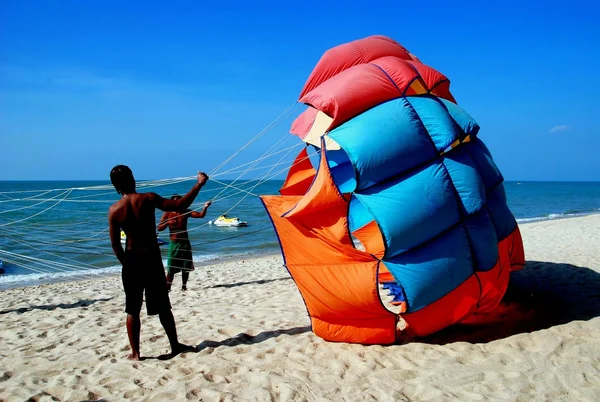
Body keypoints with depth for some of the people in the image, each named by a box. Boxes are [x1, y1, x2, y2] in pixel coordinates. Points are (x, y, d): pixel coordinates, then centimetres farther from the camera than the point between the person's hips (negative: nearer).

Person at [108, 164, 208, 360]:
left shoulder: (114, 210, -4)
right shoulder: (148, 198, -10)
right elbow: (179, 205, -12)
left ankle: (135, 353, 13)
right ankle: (175, 345, 22)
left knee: (133, 310, 10)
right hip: (152, 259, 0)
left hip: (132, 260, 1)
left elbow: (115, 244, -1)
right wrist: (199, 184, -6)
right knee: (163, 307, 12)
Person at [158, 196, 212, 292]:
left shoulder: (186, 212, 4)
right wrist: (168, 223, -21)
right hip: (174, 243, -2)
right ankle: (167, 287, -1)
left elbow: (201, 215, -6)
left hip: (185, 243, 2)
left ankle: (184, 286, 18)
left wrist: (205, 207, -24)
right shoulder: (167, 214, 0)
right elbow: (159, 228, -4)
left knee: (186, 267, 6)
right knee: (171, 268, -6)